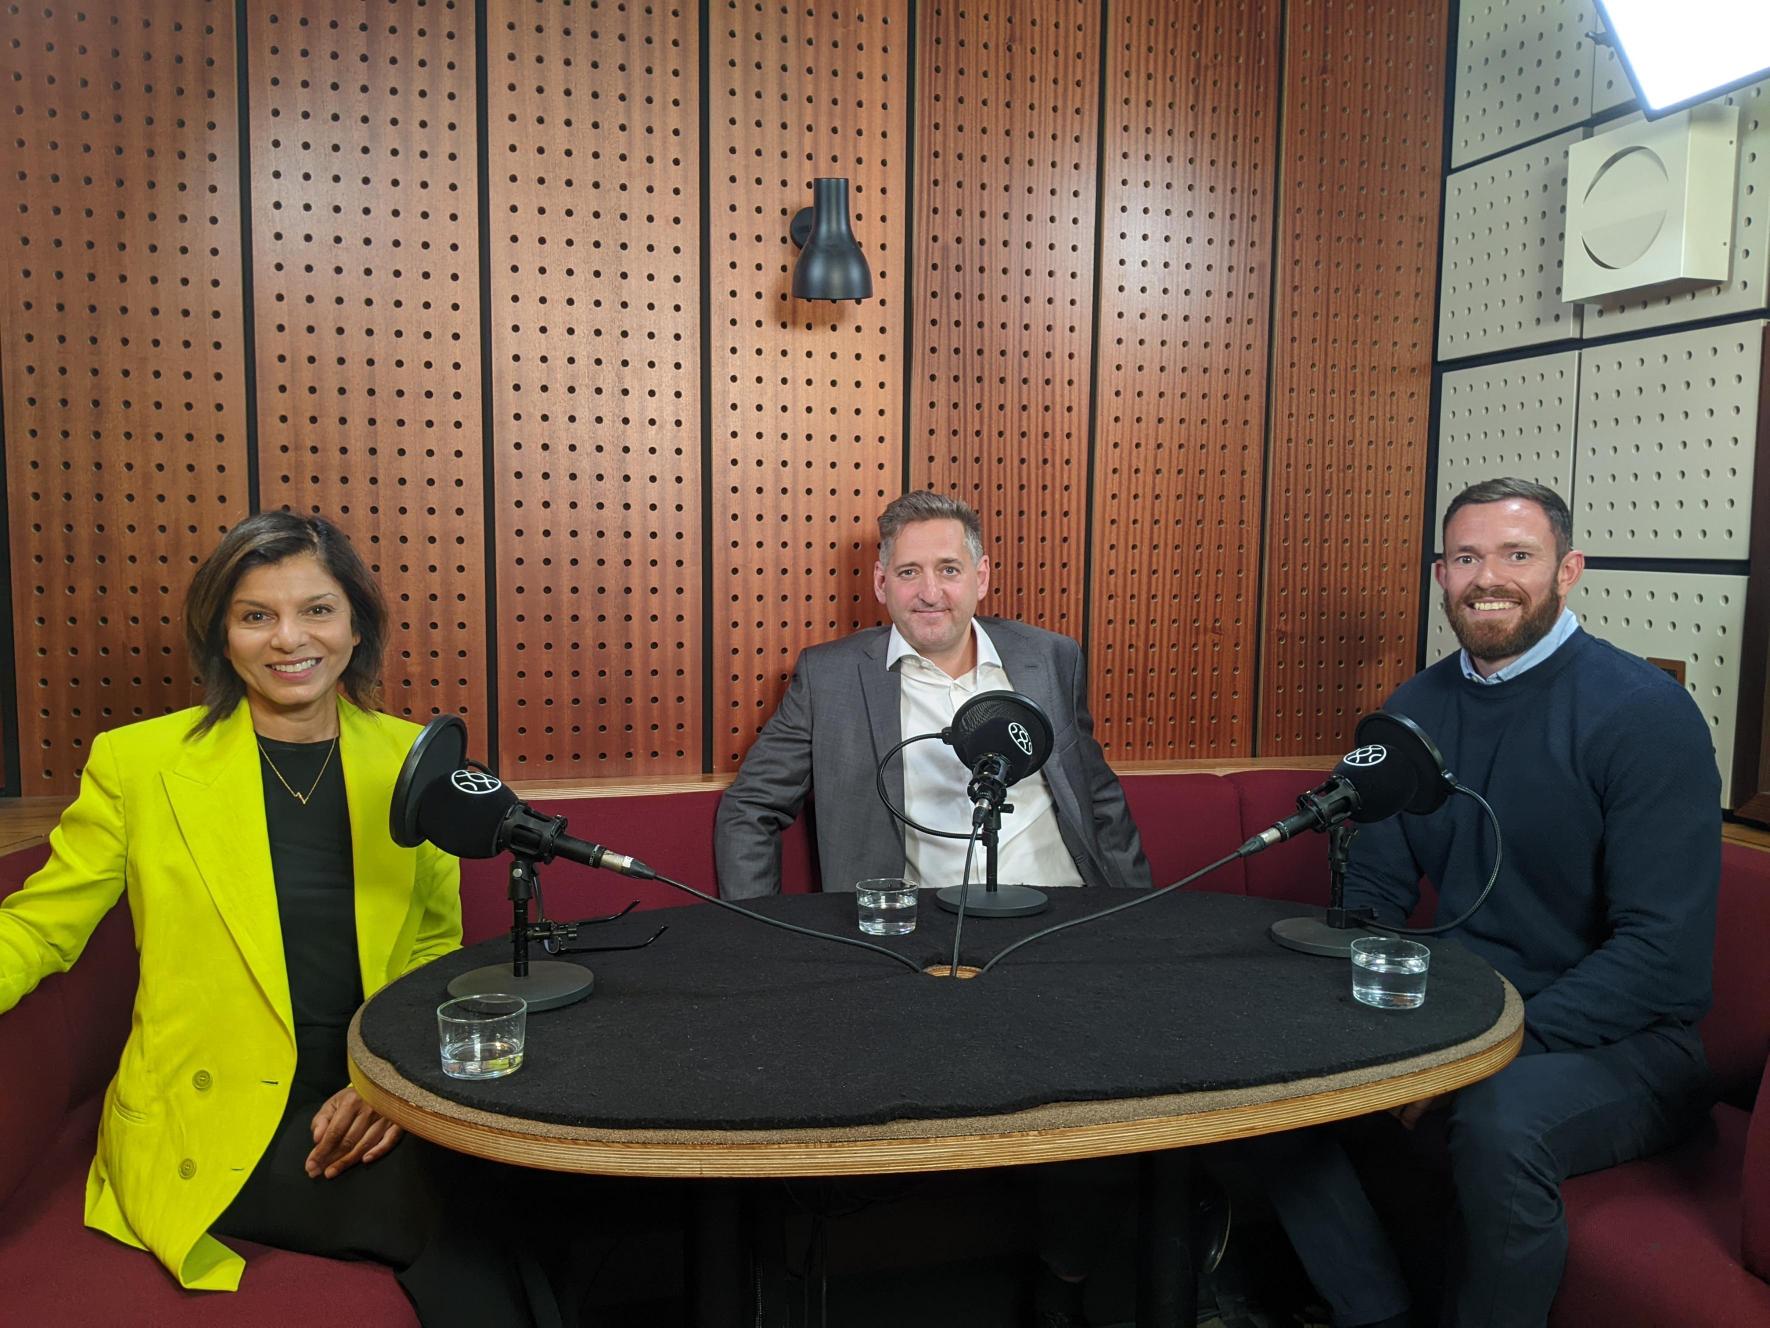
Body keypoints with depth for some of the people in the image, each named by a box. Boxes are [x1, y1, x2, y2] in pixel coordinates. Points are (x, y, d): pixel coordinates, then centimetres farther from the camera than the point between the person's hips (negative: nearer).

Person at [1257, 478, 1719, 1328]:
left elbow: (1665, 956, -18)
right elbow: (1372, 897, 10)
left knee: (1500, 1118, -35)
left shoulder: (1645, 712, -13)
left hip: (1619, 1042, -5)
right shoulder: (1416, 708, 6)